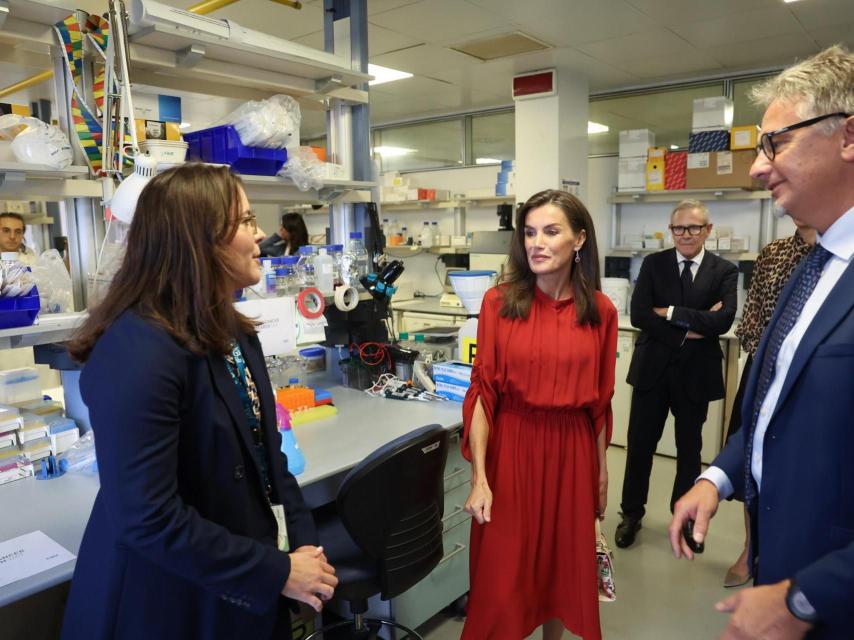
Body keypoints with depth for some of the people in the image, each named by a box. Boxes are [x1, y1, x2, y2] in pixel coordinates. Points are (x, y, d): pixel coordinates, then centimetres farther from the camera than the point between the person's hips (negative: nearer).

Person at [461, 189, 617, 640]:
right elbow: (482, 391, -8)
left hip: (571, 451, 2)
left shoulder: (600, 311, -1)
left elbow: (600, 401, 6)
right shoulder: (499, 302, -7)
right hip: (510, 447, -2)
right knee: (502, 574, 8)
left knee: (563, 563, 17)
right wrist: (479, 476, -12)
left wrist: (601, 472, 12)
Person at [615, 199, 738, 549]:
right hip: (653, 368, 0)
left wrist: (671, 313, -18)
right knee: (639, 444, 8)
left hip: (695, 372, 0)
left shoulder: (724, 271, -1)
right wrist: (687, 331, -16)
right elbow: (639, 314, -11)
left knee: (689, 447, 15)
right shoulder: (653, 263, 1)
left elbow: (723, 320, -17)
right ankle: (632, 514, 26)